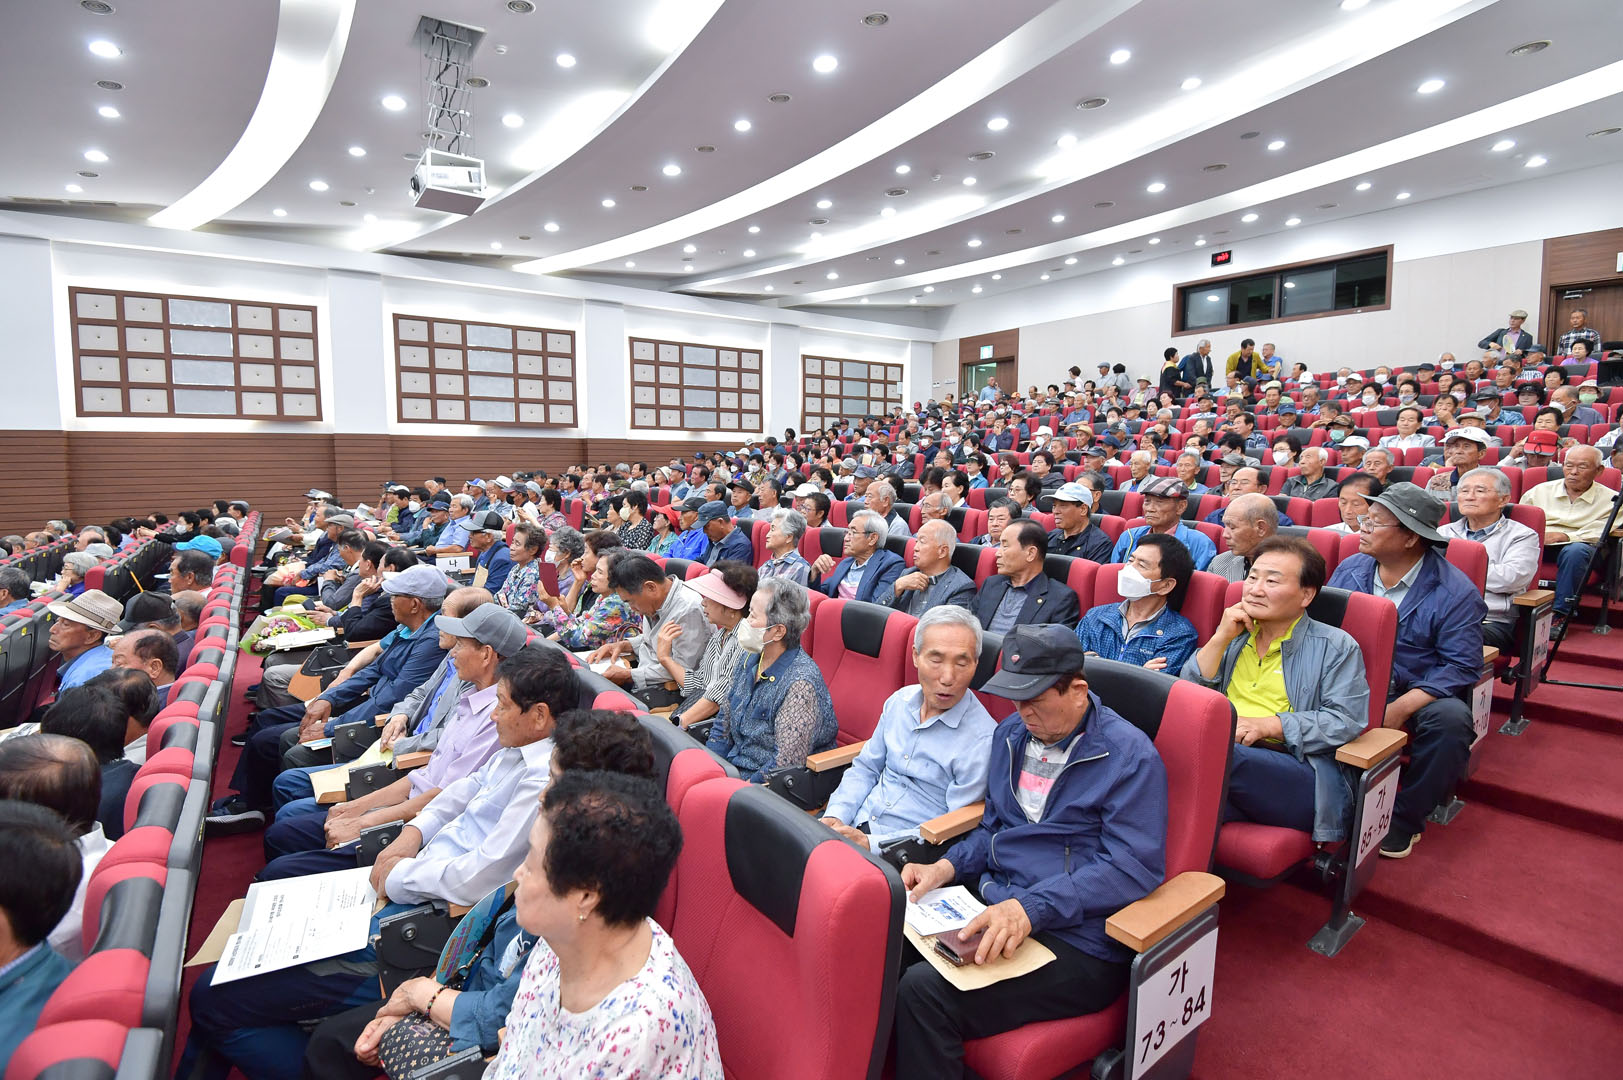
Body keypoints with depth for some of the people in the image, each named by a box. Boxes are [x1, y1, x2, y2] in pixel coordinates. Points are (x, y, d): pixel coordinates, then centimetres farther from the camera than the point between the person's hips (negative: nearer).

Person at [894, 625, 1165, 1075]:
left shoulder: (1131, 756, -11)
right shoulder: (1012, 734, 11)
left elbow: (1133, 866, -18)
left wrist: (1031, 908, -27)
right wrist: (947, 867, 1)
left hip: (1075, 945, -7)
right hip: (993, 907, 7)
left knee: (923, 990, -26)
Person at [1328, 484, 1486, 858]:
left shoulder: (1454, 591, -9)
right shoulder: (1349, 570, 3)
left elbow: (1462, 667, -13)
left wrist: (1399, 709, -25)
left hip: (1419, 692, -2)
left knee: (1450, 719, -34)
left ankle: (1405, 817, -9)